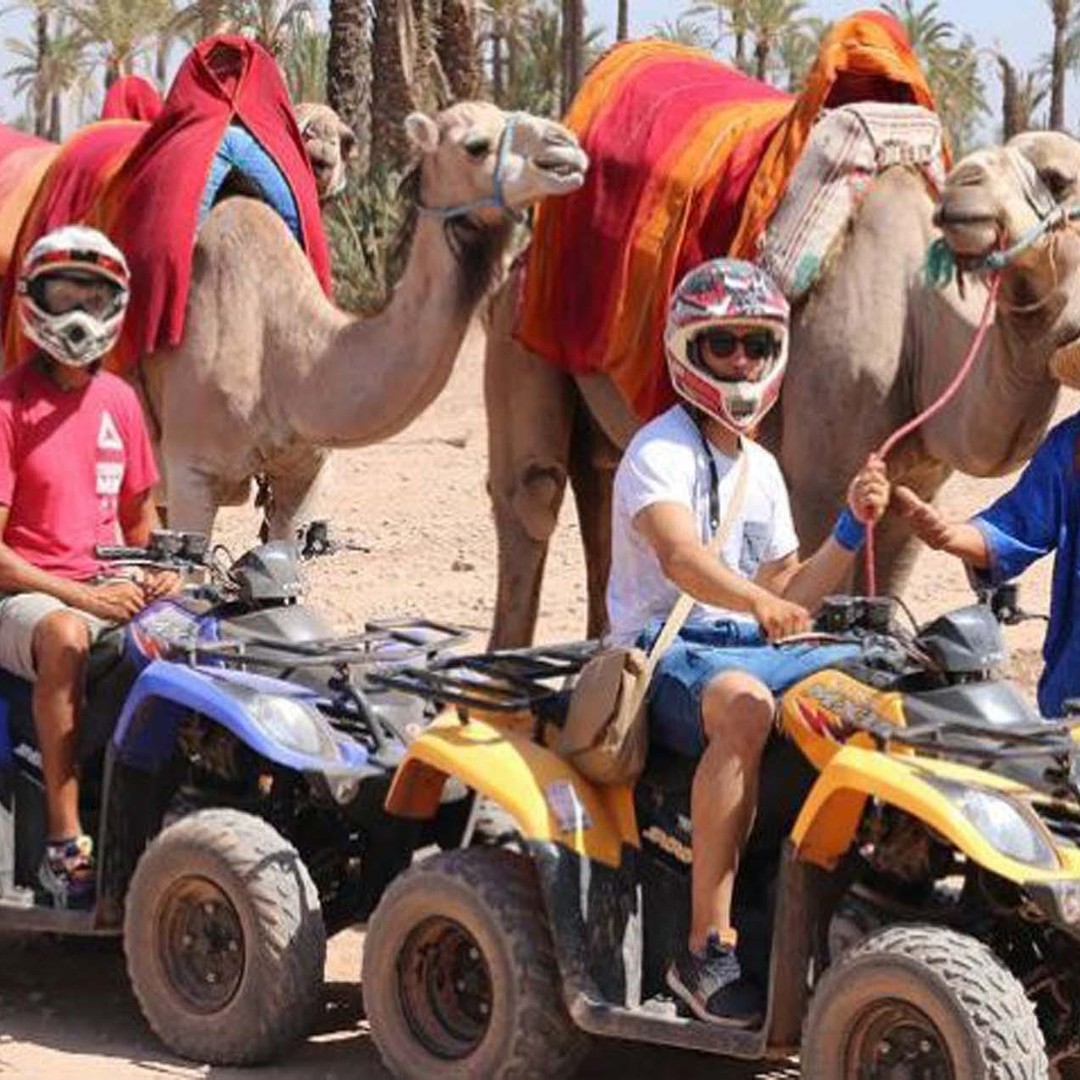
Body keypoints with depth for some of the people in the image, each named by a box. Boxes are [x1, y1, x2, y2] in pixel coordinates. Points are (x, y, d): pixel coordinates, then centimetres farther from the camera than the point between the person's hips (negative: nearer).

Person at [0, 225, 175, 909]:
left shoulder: (118, 400, 12)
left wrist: (156, 573, -1)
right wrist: (83, 596, -19)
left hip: (111, 588, 6)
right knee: (65, 636, -40)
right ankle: (65, 846, -37)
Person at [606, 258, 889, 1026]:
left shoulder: (760, 469, 17)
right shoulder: (660, 452, -8)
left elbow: (789, 595, 19)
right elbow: (678, 556, -28)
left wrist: (853, 529, 5)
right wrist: (758, 601, -46)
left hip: (748, 646, 8)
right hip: (664, 651, -8)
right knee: (745, 703, -41)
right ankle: (708, 948, -40)